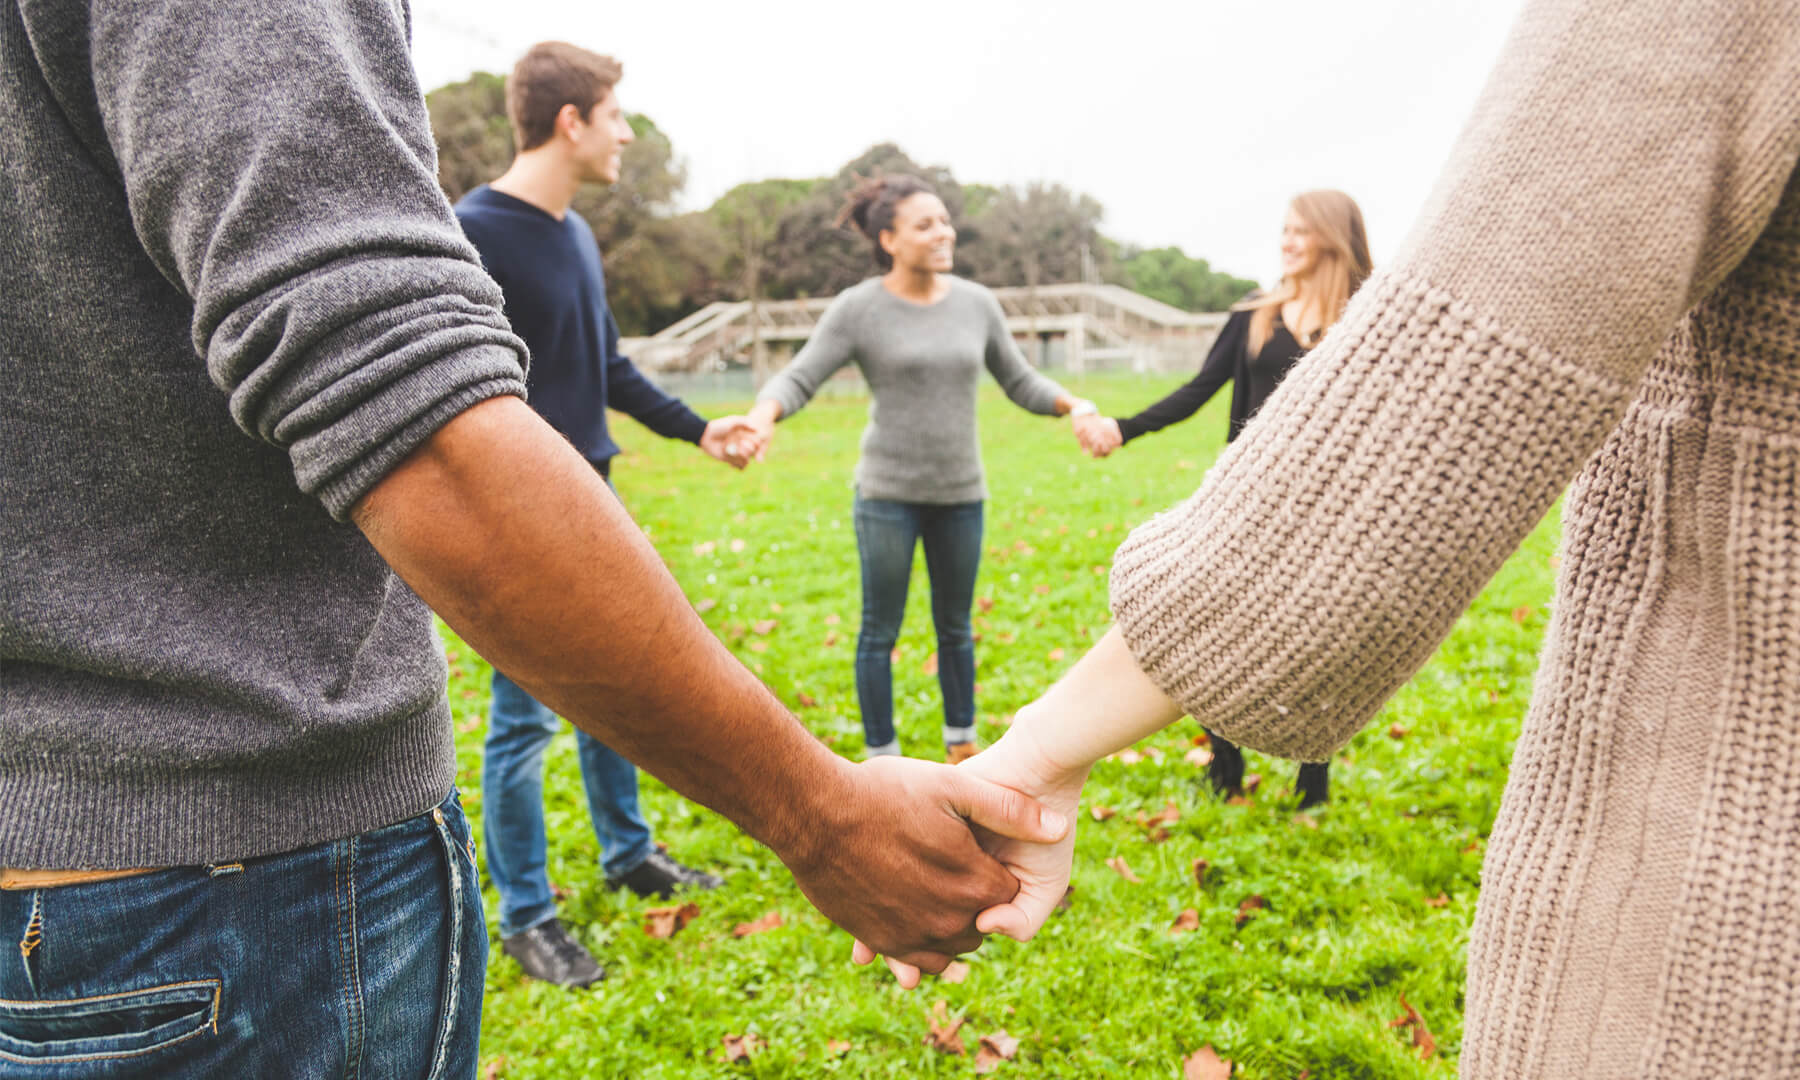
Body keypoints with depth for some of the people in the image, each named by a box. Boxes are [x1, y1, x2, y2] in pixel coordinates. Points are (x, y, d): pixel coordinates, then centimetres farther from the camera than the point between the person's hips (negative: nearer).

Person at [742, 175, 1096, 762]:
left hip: (960, 495, 4)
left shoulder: (976, 303, 2)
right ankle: (882, 760, 18)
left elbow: (1020, 382, 9)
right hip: (888, 494, -3)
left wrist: (1076, 405, -9)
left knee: (955, 628, 15)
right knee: (880, 633, 3)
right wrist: (762, 417, -34)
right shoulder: (858, 307, -9)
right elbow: (797, 379, -13)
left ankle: (962, 748, 31)